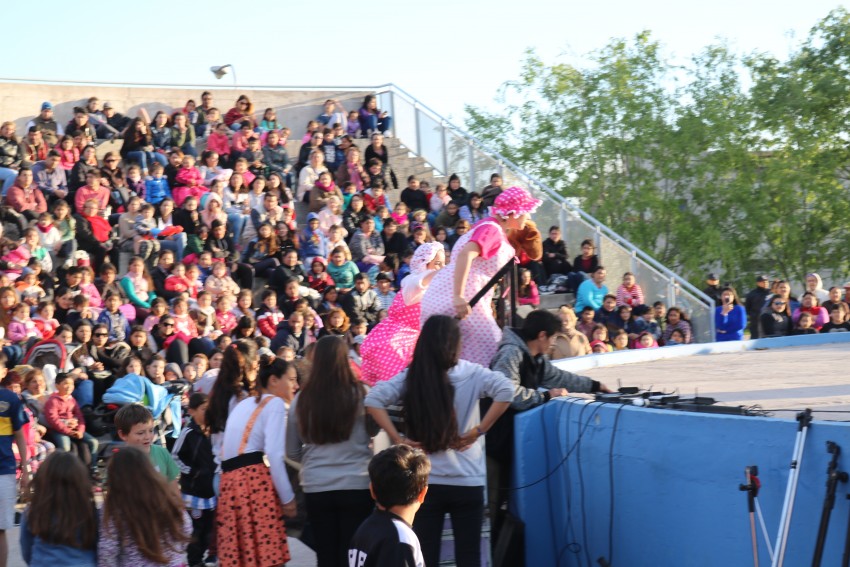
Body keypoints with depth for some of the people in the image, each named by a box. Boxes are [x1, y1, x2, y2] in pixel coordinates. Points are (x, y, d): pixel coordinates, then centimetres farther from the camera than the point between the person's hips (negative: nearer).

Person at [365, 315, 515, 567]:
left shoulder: (411, 377, 0)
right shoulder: (470, 374, -6)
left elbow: (373, 399, -7)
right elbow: (505, 389, -19)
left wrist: (398, 440, -6)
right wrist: (478, 431, -12)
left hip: (423, 482, 2)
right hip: (466, 482, -2)